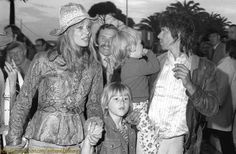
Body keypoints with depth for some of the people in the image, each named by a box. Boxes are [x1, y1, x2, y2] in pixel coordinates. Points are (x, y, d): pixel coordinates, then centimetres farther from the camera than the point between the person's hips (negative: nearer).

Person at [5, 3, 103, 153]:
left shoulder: (94, 67, -1)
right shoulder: (43, 61, -9)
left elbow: (94, 104, 8)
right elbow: (23, 102, -2)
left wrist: (96, 126, -11)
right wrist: (14, 141, -1)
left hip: (76, 141, 3)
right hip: (43, 140, -2)